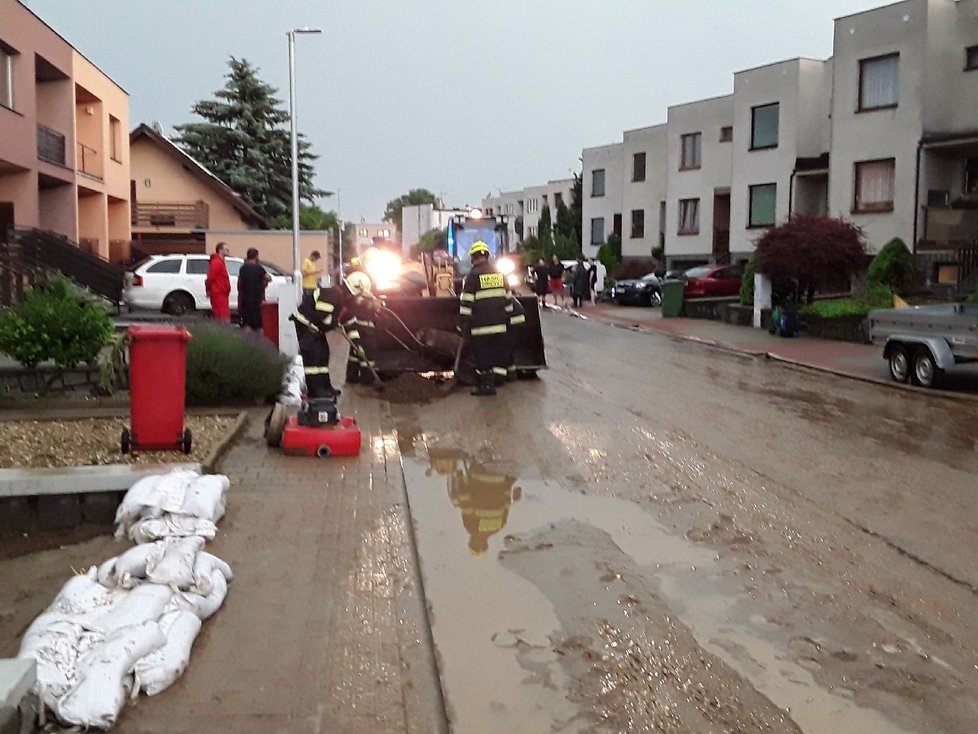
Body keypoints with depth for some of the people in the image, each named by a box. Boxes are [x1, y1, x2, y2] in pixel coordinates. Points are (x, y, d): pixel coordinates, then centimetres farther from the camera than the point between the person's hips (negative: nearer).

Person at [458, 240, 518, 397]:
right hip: (499, 324, 5)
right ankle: (491, 381, 15)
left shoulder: (473, 276, -8)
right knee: (499, 352, 11)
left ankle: (486, 384, -1)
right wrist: (507, 317, 22)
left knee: (483, 354, 0)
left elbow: (466, 303, -10)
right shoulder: (499, 274, 10)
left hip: (481, 325, -5)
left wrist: (463, 324, -5)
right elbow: (508, 298, 15)